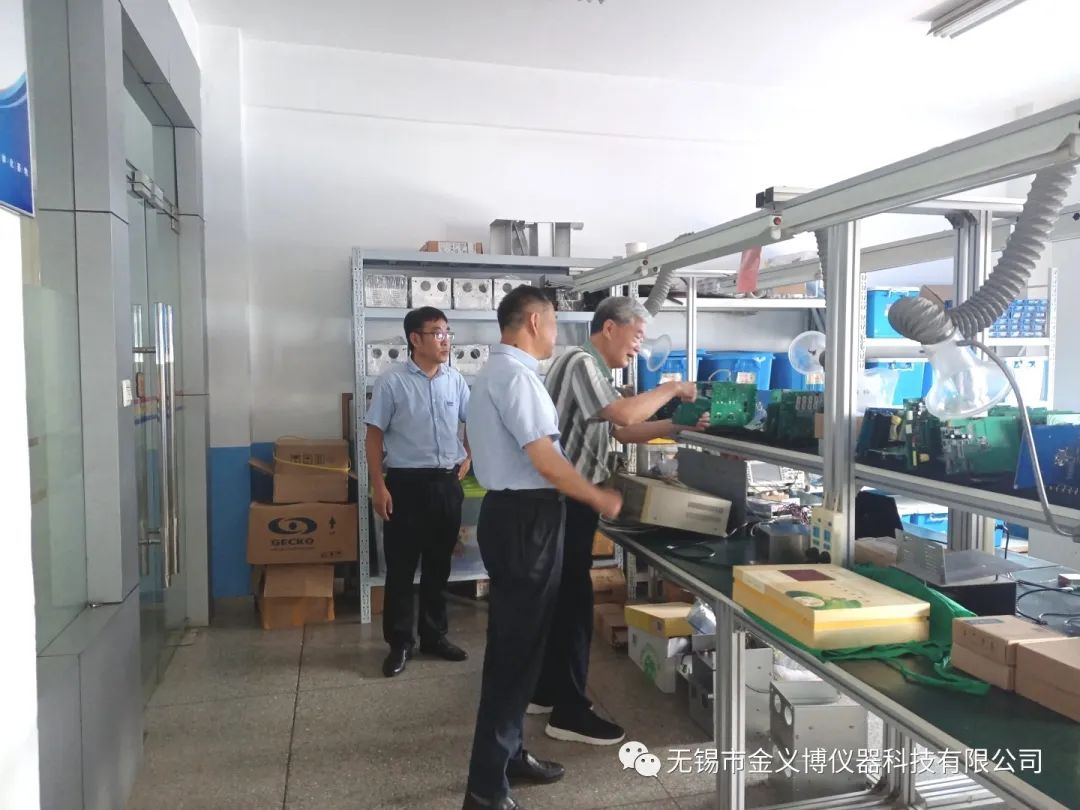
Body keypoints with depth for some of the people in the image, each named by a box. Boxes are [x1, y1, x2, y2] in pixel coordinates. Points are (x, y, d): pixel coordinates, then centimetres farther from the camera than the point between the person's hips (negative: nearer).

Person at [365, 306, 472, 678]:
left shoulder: (455, 380, 4)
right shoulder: (392, 380, -8)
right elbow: (375, 436, -6)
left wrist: (468, 459, 10)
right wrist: (378, 486, -11)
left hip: (447, 483, 4)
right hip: (406, 482, -4)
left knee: (438, 565, 14)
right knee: (401, 566, 3)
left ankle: (434, 635, 27)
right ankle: (400, 642, 17)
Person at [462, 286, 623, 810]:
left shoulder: (499, 371, 15)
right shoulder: (515, 376, -18)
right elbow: (545, 461, -21)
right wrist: (600, 499, -8)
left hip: (513, 512, 11)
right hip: (524, 519, -11)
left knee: (516, 642, 19)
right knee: (516, 647, -3)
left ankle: (507, 754, 33)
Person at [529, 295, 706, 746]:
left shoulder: (592, 369, 18)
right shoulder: (581, 363, -15)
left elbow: (621, 431, 15)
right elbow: (624, 412, -28)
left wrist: (679, 426, 7)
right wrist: (671, 389, -13)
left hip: (568, 501, 11)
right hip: (565, 501, -11)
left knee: (561, 598, 16)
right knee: (574, 601, -4)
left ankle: (546, 692, 28)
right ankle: (569, 712, 6)